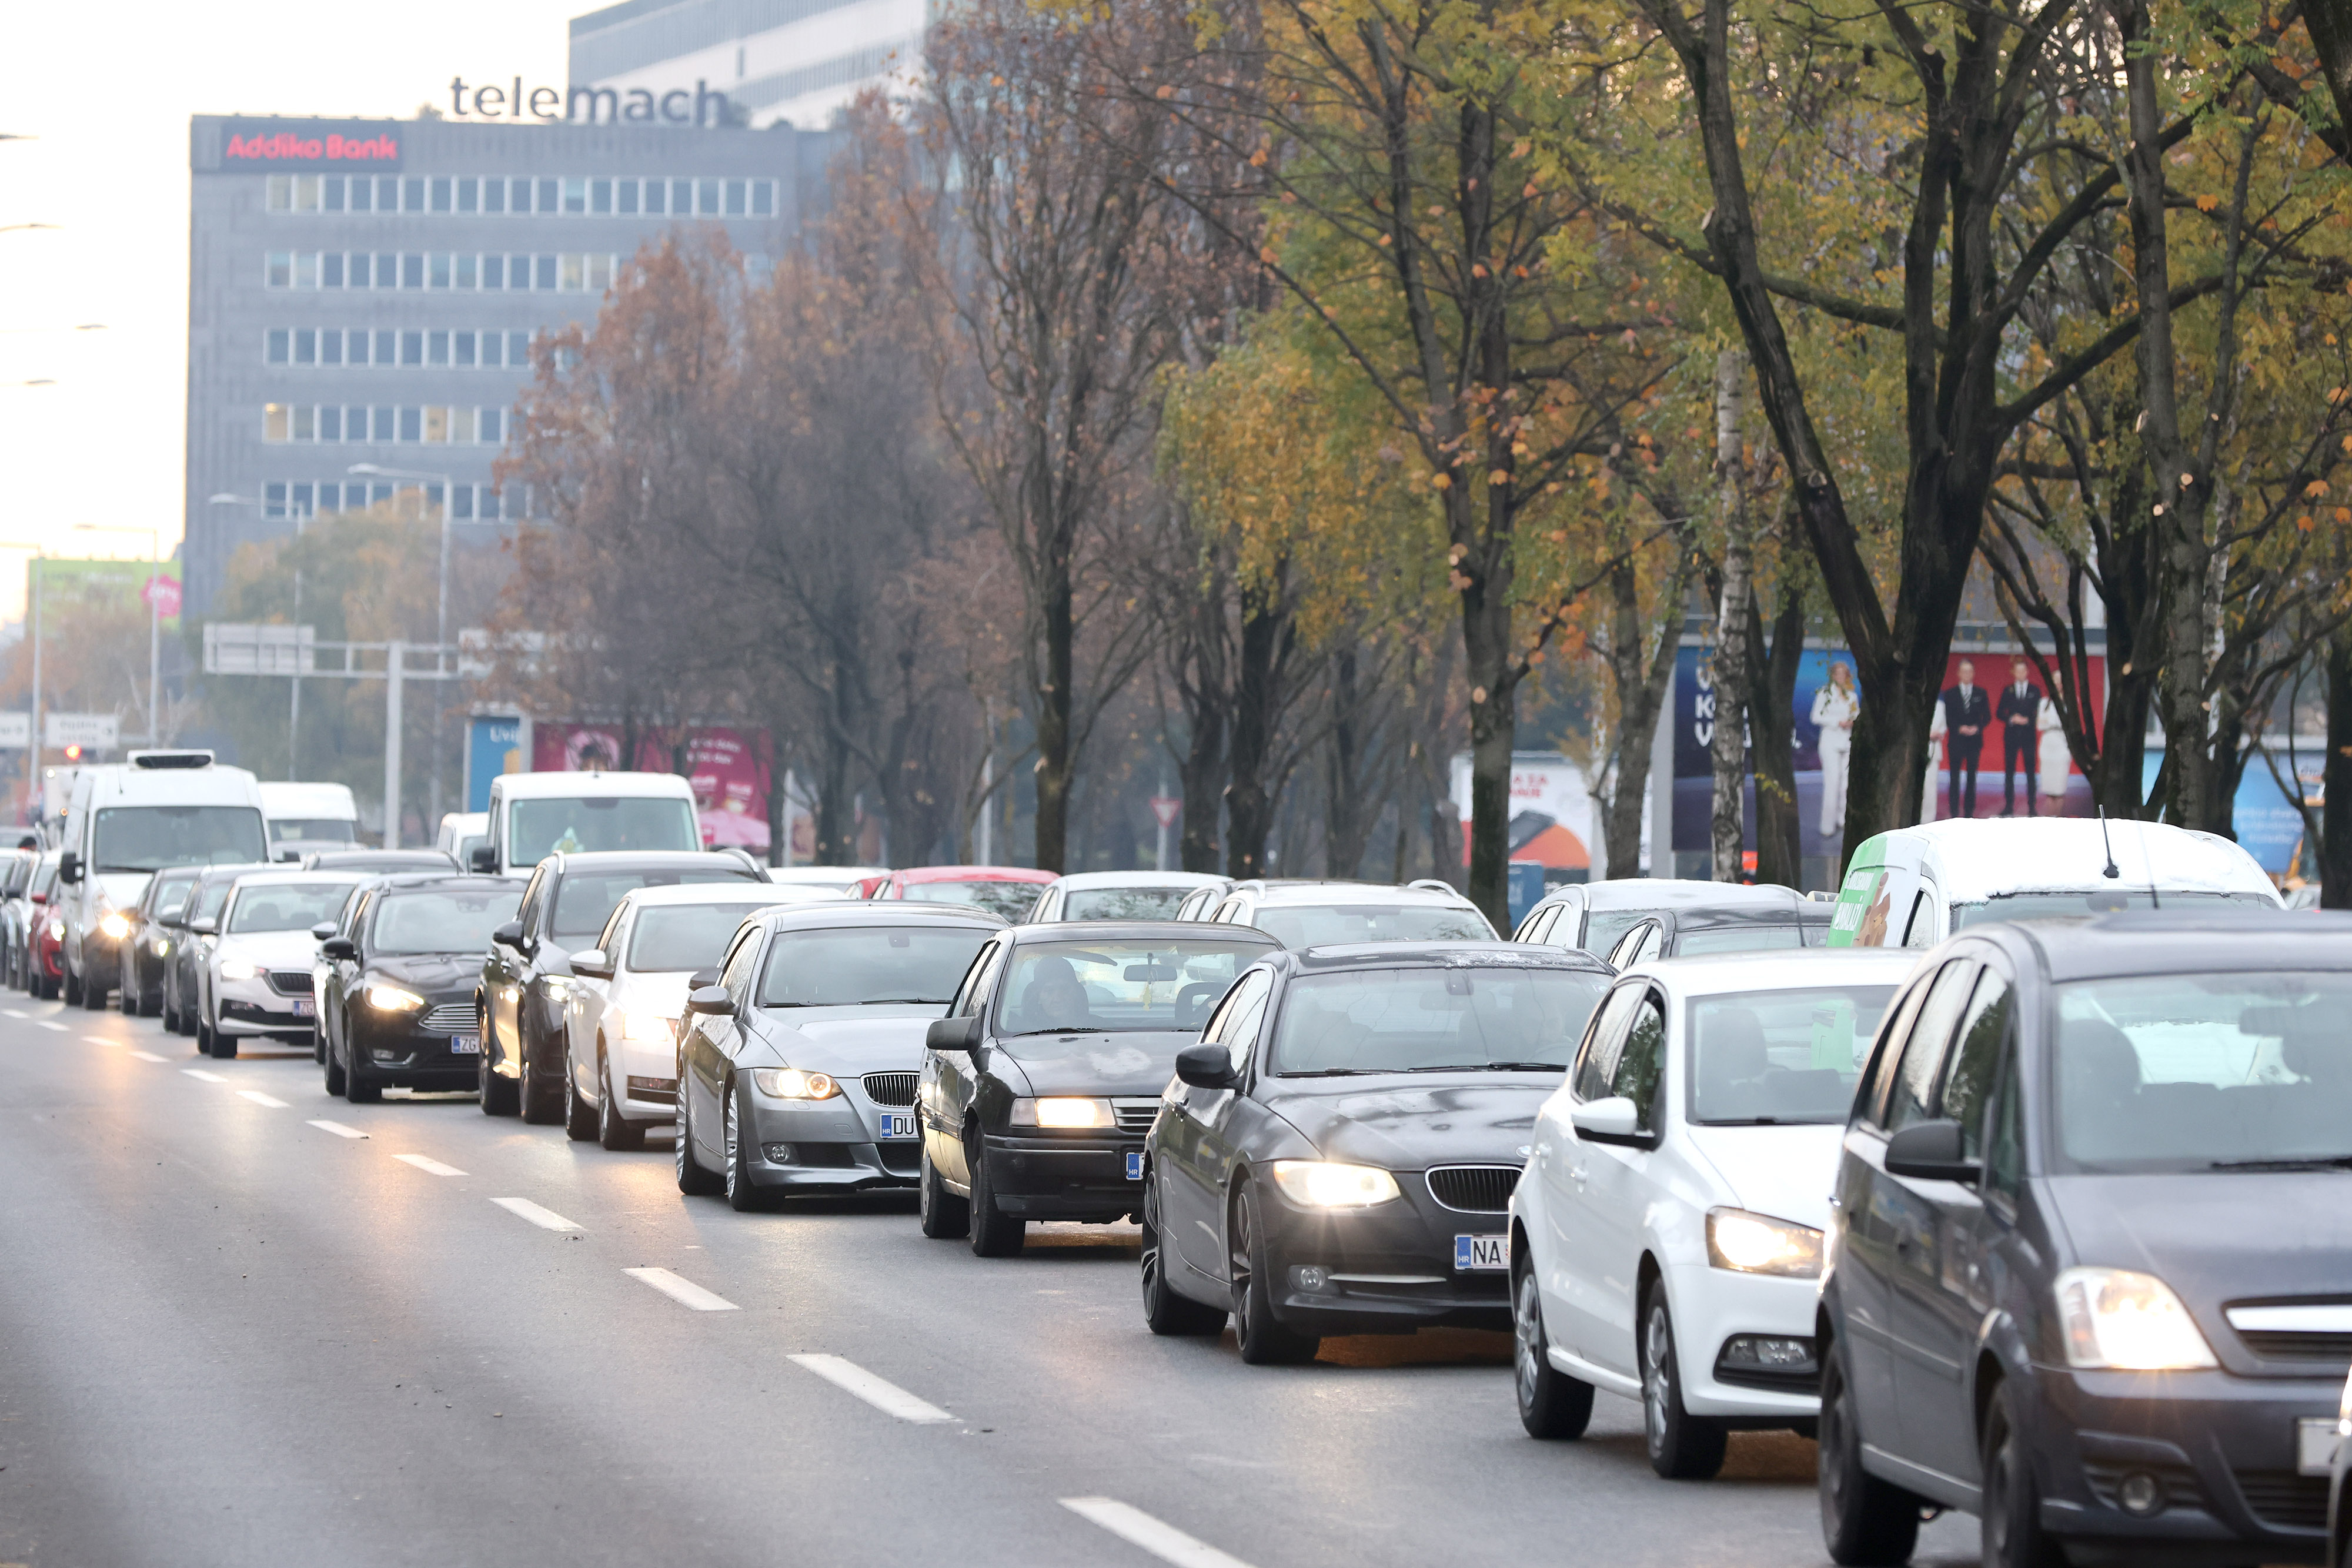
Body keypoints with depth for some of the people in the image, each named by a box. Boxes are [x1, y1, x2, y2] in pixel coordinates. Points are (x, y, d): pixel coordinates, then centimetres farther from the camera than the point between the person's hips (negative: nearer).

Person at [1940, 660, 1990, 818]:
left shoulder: (1981, 693, 8)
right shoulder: (1950, 693, 5)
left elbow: (1987, 716, 7)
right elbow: (1947, 718, 2)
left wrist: (1977, 728, -11)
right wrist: (1960, 728, -14)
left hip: (1975, 739, 1)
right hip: (1957, 739, -1)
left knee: (1972, 776, 2)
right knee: (1955, 776, -1)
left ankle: (1969, 810, 6)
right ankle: (1954, 810, 2)